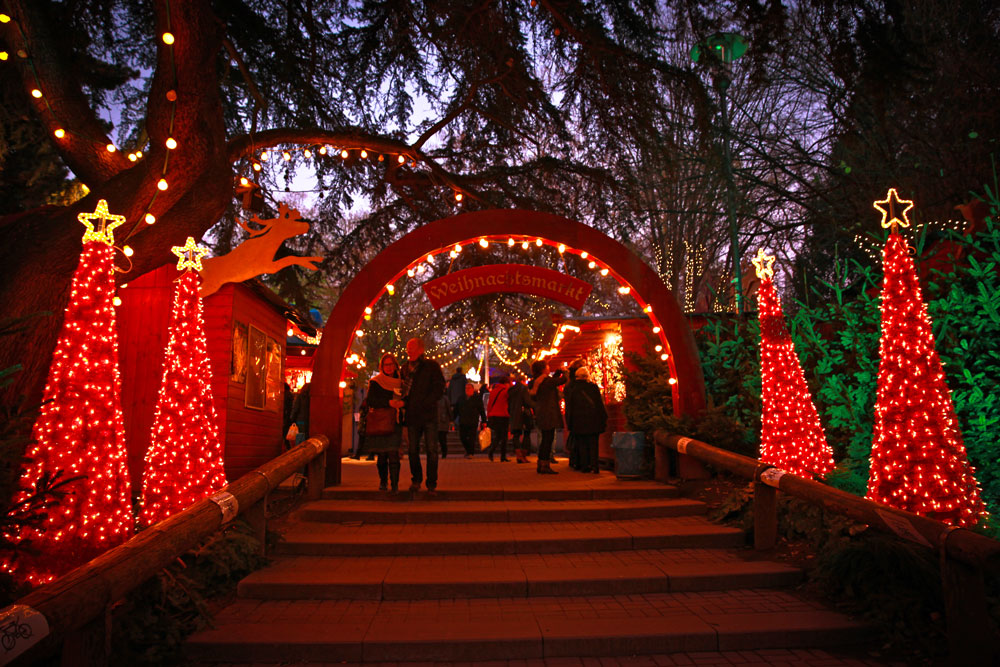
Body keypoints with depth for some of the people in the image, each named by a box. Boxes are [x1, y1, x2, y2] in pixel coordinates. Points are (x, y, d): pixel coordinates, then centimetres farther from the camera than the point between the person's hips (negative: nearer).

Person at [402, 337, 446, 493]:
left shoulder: (432, 366, 2)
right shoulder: (406, 368, 15)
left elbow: (439, 388, -4)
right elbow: (403, 389, 20)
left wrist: (424, 403, -12)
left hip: (429, 414, -3)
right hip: (412, 416, 4)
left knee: (431, 450, -3)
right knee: (412, 450, 6)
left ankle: (431, 483, 6)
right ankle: (416, 479, 23)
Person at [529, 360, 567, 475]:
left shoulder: (535, 382, 10)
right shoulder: (547, 381, -16)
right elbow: (563, 380, -9)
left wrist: (556, 374, 21)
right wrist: (563, 372, 10)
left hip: (540, 414, 9)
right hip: (549, 414, -9)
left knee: (545, 439, 16)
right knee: (548, 439, -5)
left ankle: (540, 465, 21)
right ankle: (545, 466, -3)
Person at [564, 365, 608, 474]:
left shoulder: (570, 388, -1)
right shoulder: (593, 387, -5)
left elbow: (568, 407, 3)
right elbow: (600, 404, -2)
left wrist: (569, 422, 9)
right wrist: (604, 420, 5)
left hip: (578, 421, 1)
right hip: (593, 421, -1)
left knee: (582, 444, 8)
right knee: (593, 444, 6)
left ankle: (584, 466, 7)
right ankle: (594, 466, 1)